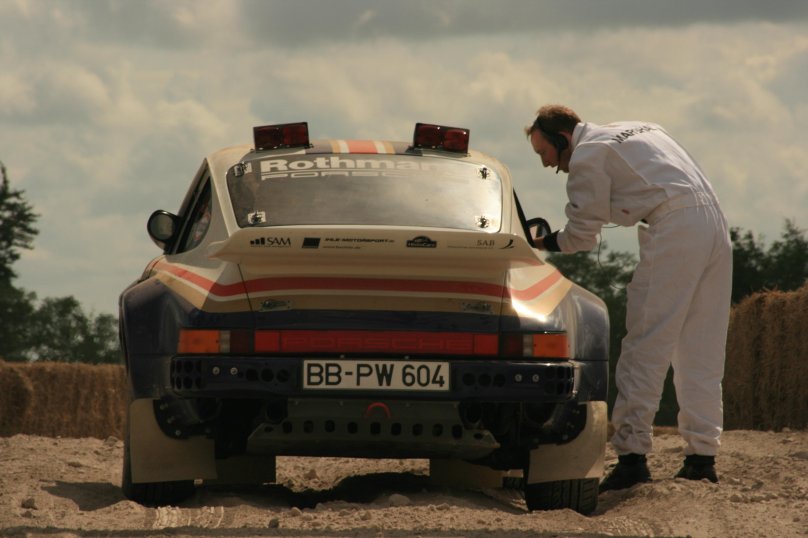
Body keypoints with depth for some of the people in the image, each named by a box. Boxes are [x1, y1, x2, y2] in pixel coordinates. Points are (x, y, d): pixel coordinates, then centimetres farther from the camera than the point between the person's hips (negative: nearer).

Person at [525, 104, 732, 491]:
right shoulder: (636, 130, 28)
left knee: (645, 347, -8)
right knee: (700, 352, 10)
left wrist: (542, 243, 21)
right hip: (715, 225, 9)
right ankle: (702, 456, 8)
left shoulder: (587, 156, 2)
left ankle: (632, 455, -13)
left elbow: (581, 235, 5)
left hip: (674, 228, -9)